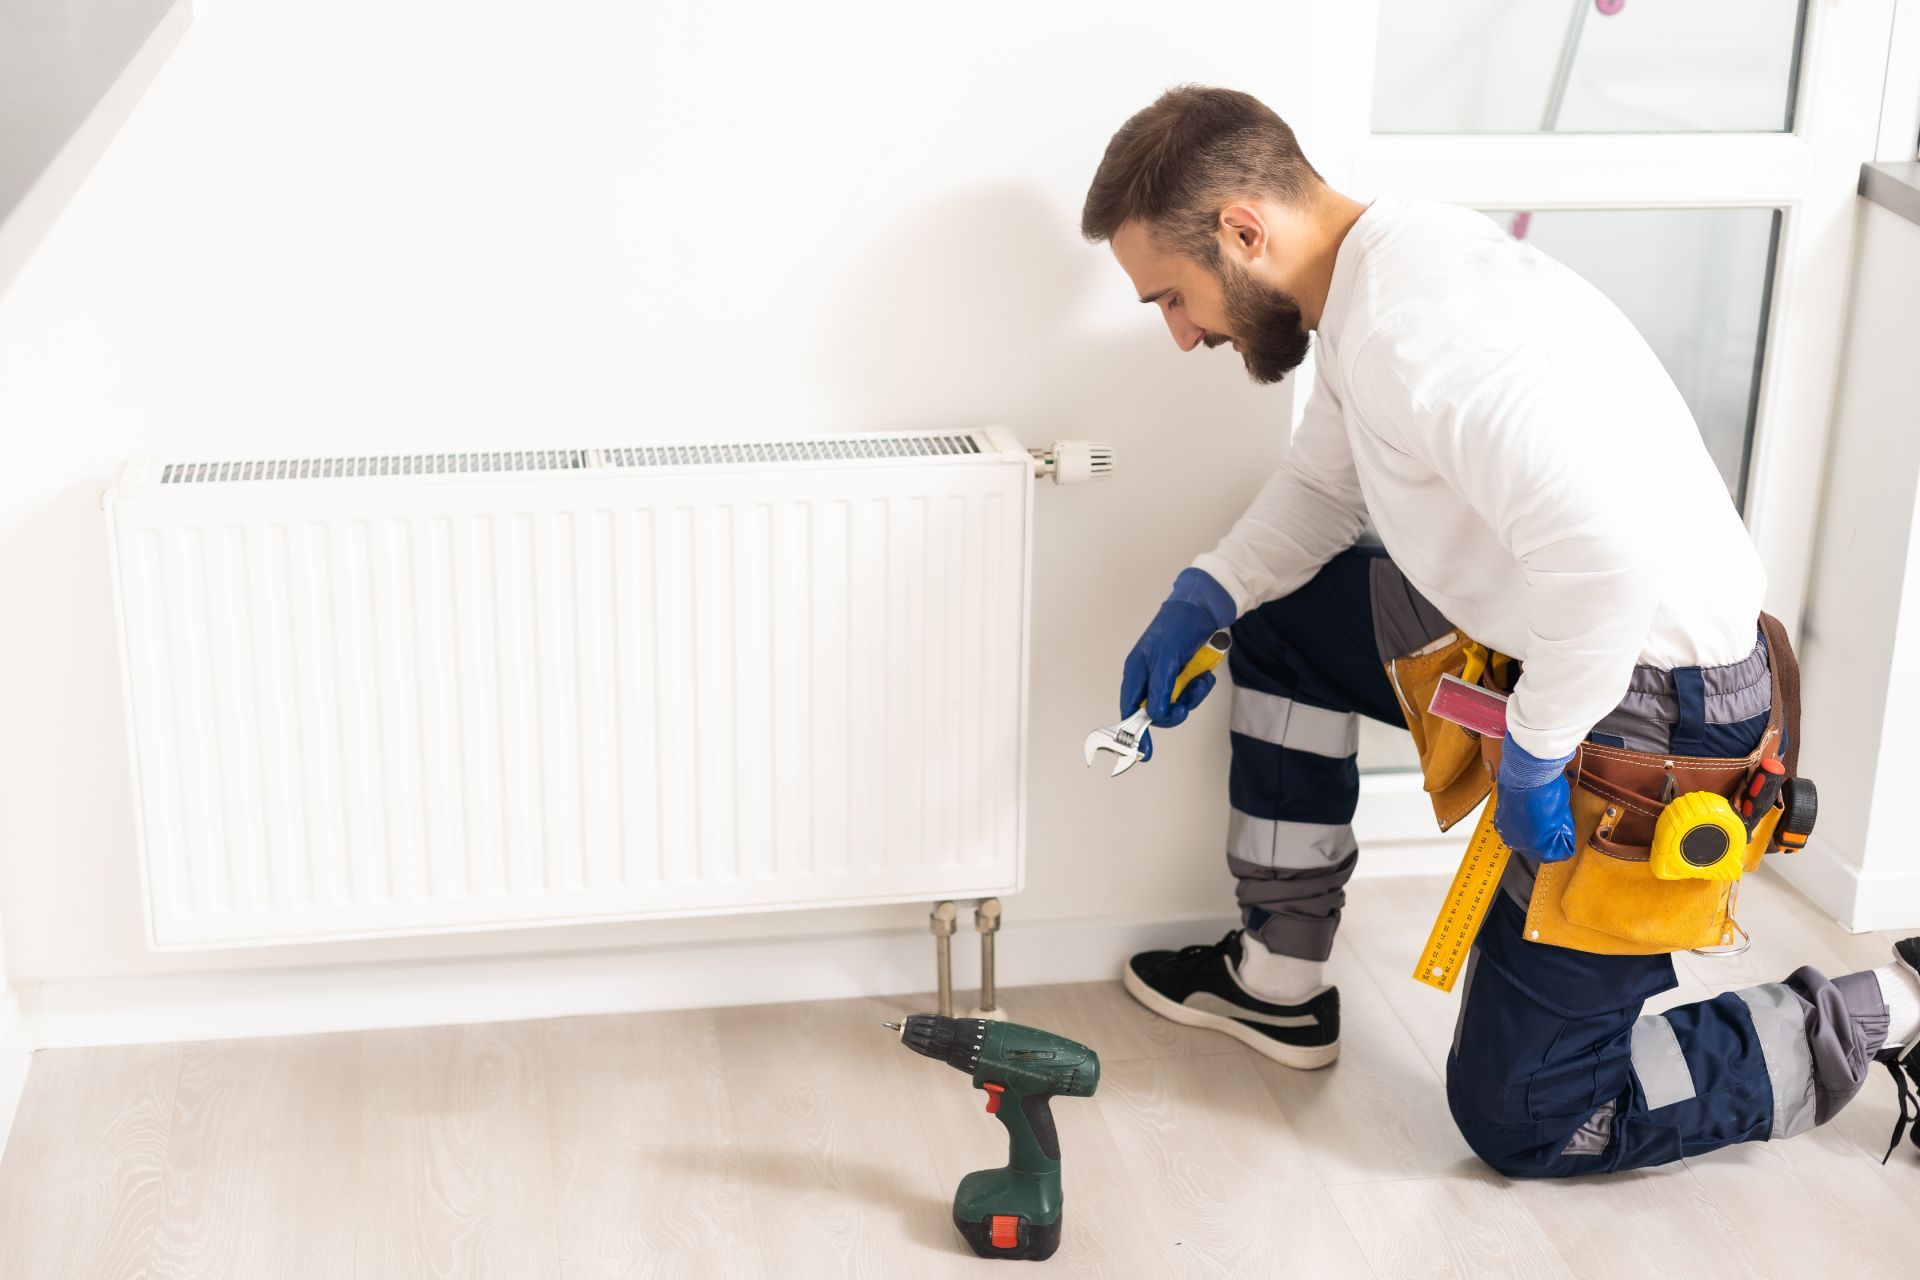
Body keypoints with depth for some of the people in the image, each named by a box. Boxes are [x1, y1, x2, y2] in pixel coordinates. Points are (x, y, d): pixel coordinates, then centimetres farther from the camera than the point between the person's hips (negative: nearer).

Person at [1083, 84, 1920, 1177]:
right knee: (1281, 617, 18)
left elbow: (1607, 554, -40)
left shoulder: (1420, 320, -29)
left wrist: (1530, 757, -25)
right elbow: (1322, 486, 20)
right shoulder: (1365, 285, 4)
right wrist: (1205, 598, 5)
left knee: (1521, 1120, 3)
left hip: (1655, 709, -10)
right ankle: (1281, 979, 26)